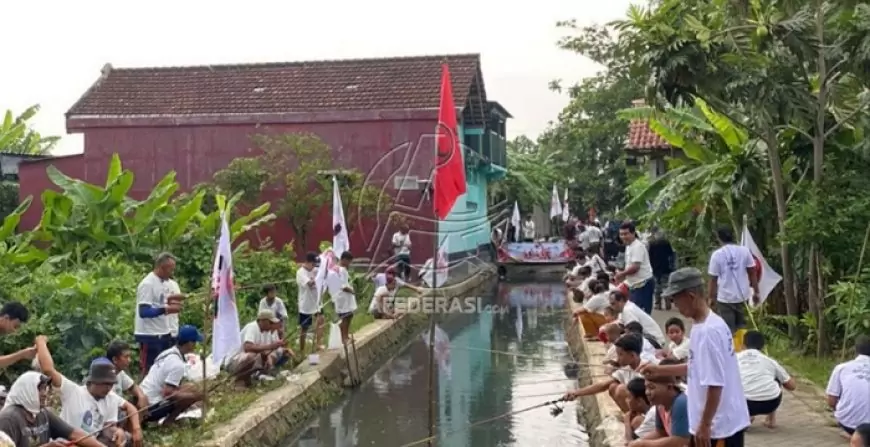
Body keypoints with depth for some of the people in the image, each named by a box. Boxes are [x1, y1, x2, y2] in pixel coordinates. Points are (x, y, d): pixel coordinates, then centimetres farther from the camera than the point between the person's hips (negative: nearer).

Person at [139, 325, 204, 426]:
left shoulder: (168, 353, 9)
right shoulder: (178, 364, -18)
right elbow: (167, 393, -22)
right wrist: (194, 395, -12)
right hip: (152, 407, -9)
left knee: (189, 387, 18)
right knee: (196, 391, -10)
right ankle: (168, 422, -3)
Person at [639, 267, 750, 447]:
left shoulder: (709, 331, -24)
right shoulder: (702, 326, 7)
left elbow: (715, 384, -25)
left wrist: (704, 425, -20)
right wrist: (659, 369, 20)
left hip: (722, 424, -10)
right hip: (718, 421, 10)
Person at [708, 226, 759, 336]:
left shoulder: (717, 254, -10)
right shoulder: (744, 251, -1)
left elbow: (713, 279, -7)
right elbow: (752, 273, 3)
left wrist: (711, 297, 2)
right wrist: (755, 292, 12)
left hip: (725, 297, -3)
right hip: (742, 295, 3)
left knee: (728, 329, 3)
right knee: (741, 326, 19)